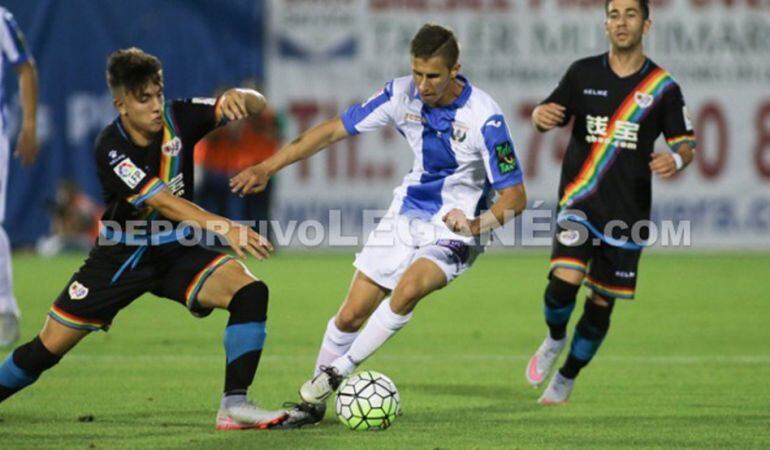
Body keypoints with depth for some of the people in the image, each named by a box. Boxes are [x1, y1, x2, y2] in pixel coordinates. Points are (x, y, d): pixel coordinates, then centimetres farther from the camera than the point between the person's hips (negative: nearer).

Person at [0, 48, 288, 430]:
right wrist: (224, 227, -47)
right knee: (49, 347, -1)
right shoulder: (111, 148, -22)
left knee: (250, 292, -24)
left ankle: (234, 406, -22)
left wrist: (240, 98, -41)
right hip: (121, 256, -3)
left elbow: (257, 106, -15)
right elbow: (162, 202, -34)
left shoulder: (177, 119, -11)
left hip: (176, 253, 3)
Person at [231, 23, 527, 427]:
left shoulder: (484, 117, -24)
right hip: (408, 212, 5)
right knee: (352, 314, 2)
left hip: (457, 227, -5)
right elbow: (333, 130, -6)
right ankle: (313, 402, 22)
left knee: (408, 289, -32)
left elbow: (515, 196, -19)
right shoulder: (402, 95, -12)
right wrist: (267, 167, -10)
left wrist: (476, 224, -39)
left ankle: (337, 372, -16)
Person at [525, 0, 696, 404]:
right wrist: (541, 116, -15)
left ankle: (566, 379, 27)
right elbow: (548, 115, 10)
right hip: (579, 200, -1)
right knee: (564, 281, -22)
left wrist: (677, 159, -19)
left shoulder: (663, 87, 1)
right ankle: (554, 340, 11)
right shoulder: (583, 74, 3)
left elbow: (685, 143, 6)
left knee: (601, 303, 5)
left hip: (628, 212, 1)